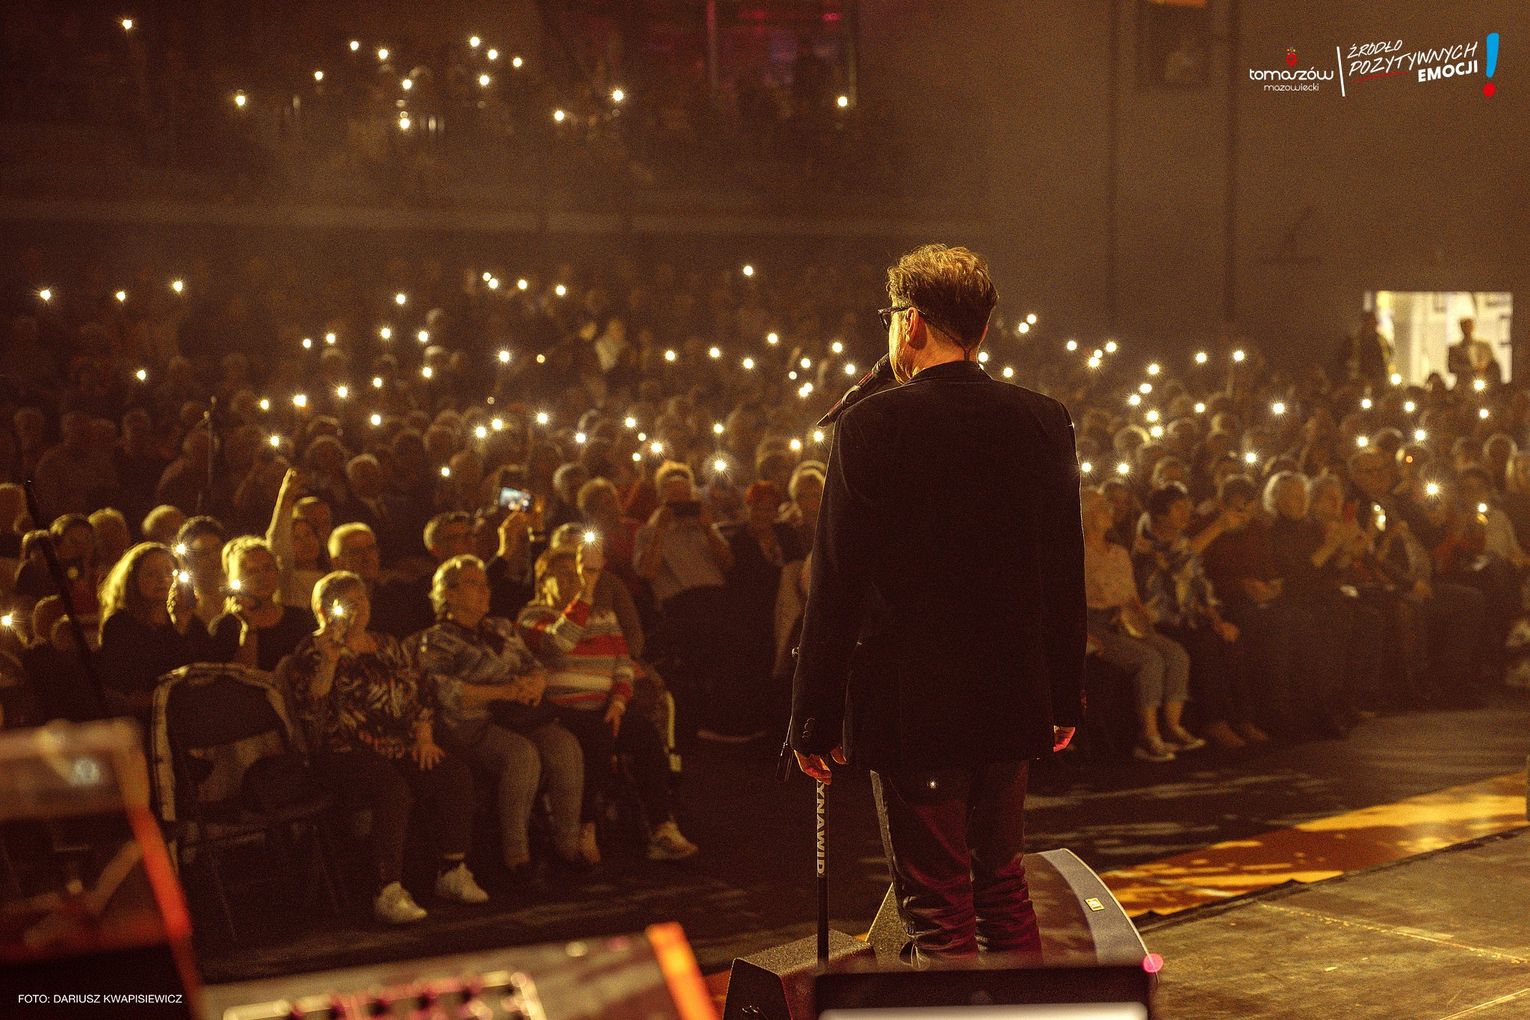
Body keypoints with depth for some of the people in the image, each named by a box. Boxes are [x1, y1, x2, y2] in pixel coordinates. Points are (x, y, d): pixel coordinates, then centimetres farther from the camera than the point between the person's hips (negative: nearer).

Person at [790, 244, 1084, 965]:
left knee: (938, 910, 3)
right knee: (1002, 881, 22)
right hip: (1012, 698, 5)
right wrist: (1065, 696, 16)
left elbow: (837, 585, -13)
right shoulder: (1044, 420, 1)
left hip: (912, 707, -5)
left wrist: (815, 717, -6)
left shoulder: (873, 426, -13)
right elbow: (1065, 573, 7)